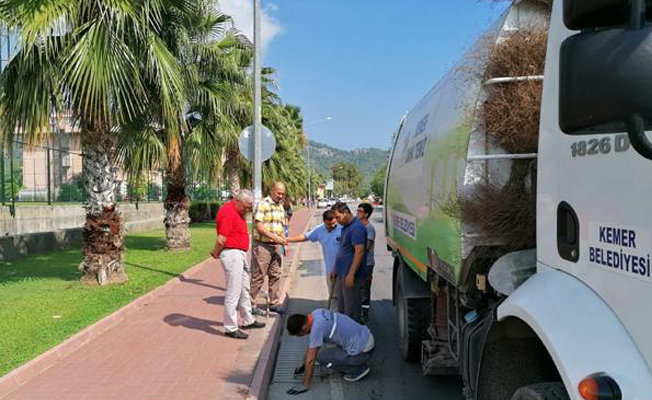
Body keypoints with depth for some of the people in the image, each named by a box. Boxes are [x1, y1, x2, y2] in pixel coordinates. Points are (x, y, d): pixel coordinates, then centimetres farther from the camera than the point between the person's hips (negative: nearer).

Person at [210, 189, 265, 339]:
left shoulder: (237, 212, 13)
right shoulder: (228, 212, -20)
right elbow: (221, 239, -23)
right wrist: (216, 253, -7)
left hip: (240, 254, 11)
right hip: (232, 254, -11)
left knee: (244, 289, 20)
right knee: (233, 292, -4)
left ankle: (248, 321, 35)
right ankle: (230, 328, 5)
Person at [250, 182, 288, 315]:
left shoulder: (280, 207, 14)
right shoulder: (263, 204, -11)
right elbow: (259, 226, -17)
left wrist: (284, 242, 9)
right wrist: (274, 237, -22)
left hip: (275, 246, 8)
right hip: (262, 245, -7)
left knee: (276, 275, 11)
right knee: (258, 276, 0)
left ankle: (274, 303, 21)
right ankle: (251, 303, 11)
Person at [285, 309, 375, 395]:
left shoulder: (316, 327, -24)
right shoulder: (316, 313, 2)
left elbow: (310, 360, -18)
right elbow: (312, 345, 18)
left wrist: (305, 386, -8)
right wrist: (304, 365, 25)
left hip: (363, 352, -9)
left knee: (321, 357, -3)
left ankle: (358, 369, 2)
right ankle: (358, 363, 18)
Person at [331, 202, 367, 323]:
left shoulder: (357, 228, -18)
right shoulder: (345, 227, 13)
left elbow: (359, 251, -23)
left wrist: (351, 274, -25)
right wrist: (336, 269, 22)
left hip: (351, 276, -10)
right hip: (342, 274, 10)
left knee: (351, 310, -1)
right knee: (341, 308, 19)